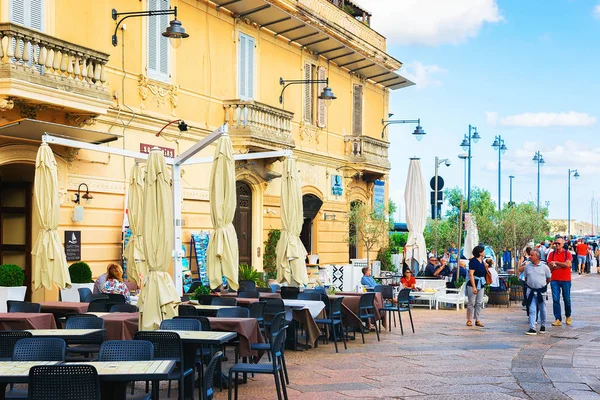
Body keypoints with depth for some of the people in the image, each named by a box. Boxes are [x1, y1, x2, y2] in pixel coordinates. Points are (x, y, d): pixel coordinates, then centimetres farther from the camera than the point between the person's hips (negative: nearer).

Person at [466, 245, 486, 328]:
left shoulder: (481, 261, 11)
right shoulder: (473, 261, -14)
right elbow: (471, 274, -18)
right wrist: (474, 286, -22)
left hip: (481, 284, 8)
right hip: (473, 284, -8)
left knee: (479, 303, 7)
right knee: (472, 302, -3)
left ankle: (477, 320, 12)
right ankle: (469, 320, 5)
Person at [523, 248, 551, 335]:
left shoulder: (544, 266, -6)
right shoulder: (527, 266, 0)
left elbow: (548, 278, 6)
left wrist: (542, 285, 8)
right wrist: (530, 284, 8)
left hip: (541, 291, -1)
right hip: (531, 291, 1)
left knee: (542, 309, 12)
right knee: (532, 310, -4)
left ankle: (543, 326, 31)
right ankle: (532, 328, -6)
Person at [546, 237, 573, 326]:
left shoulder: (567, 254, 1)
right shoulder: (551, 254, 6)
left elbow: (567, 264, -15)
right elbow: (550, 267, -3)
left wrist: (556, 263, -9)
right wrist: (562, 265, -11)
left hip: (566, 280, -1)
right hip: (554, 280, 1)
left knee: (567, 299, 8)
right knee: (555, 300, -4)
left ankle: (568, 317, 29)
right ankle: (558, 319, -2)